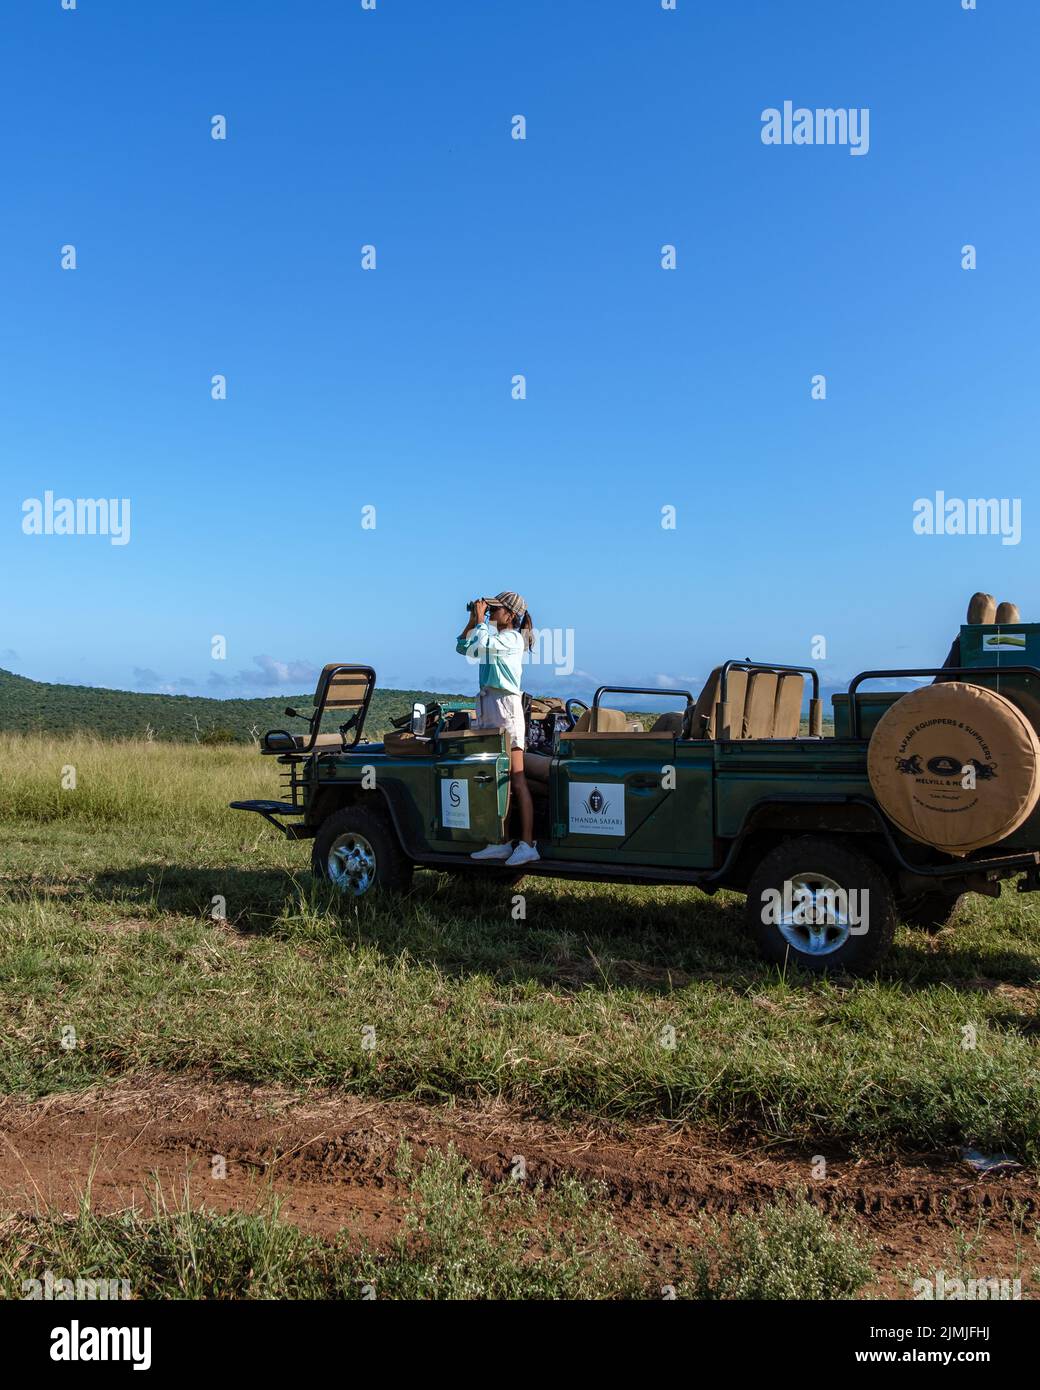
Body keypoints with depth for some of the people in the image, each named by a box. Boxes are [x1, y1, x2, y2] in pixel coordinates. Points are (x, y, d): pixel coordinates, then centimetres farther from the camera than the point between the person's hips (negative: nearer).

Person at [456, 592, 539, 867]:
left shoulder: (513, 638, -6)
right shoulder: (493, 637, 20)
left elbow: (480, 646, -21)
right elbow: (463, 647, 23)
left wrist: (481, 620, -7)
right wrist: (472, 620, 13)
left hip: (505, 706, -9)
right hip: (487, 707, 9)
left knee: (516, 780, -11)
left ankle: (527, 845, -13)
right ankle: (501, 842, 11)